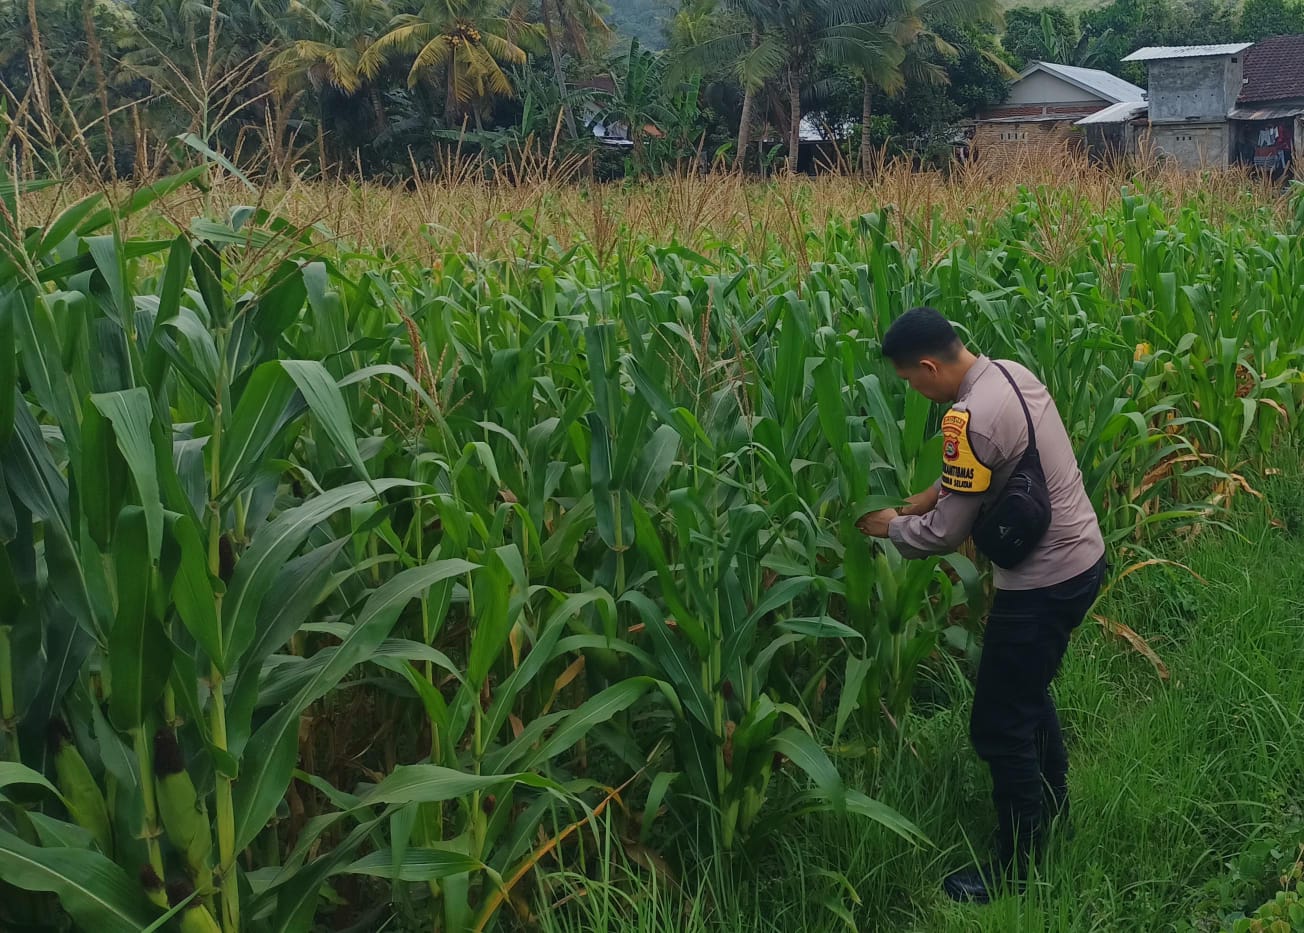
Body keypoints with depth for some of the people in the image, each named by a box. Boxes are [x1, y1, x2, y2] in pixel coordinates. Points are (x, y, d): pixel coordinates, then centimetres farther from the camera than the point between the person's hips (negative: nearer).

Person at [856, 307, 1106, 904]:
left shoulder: (971, 417, -28)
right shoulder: (1011, 372, 2)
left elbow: (945, 534, -19)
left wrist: (891, 527, -1)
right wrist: (930, 494, 9)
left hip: (1045, 582, -10)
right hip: (1081, 557, 10)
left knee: (999, 727, 5)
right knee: (1028, 691, 28)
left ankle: (1018, 865, 21)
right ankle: (1051, 811, 47)